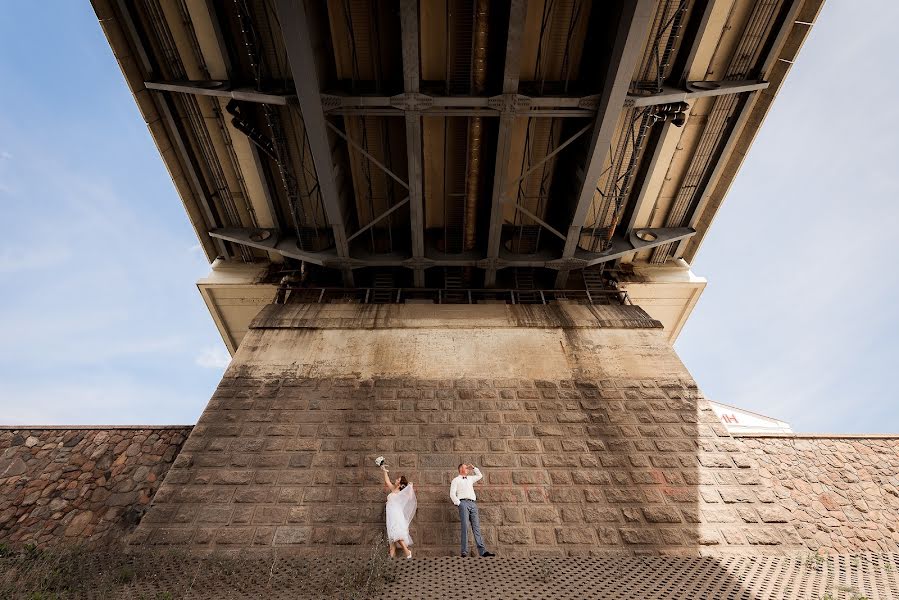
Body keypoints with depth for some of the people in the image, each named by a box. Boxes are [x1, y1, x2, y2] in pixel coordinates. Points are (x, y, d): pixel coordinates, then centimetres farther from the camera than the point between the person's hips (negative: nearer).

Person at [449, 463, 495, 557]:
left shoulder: (470, 478, 28)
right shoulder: (456, 480, 11)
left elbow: (480, 475, 39)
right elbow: (452, 494, 3)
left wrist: (473, 468, 30)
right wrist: (458, 503, -8)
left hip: (473, 503, 5)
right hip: (463, 503, -5)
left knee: (476, 527, -3)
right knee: (465, 527, -11)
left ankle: (482, 551, -9)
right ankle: (464, 552, -10)